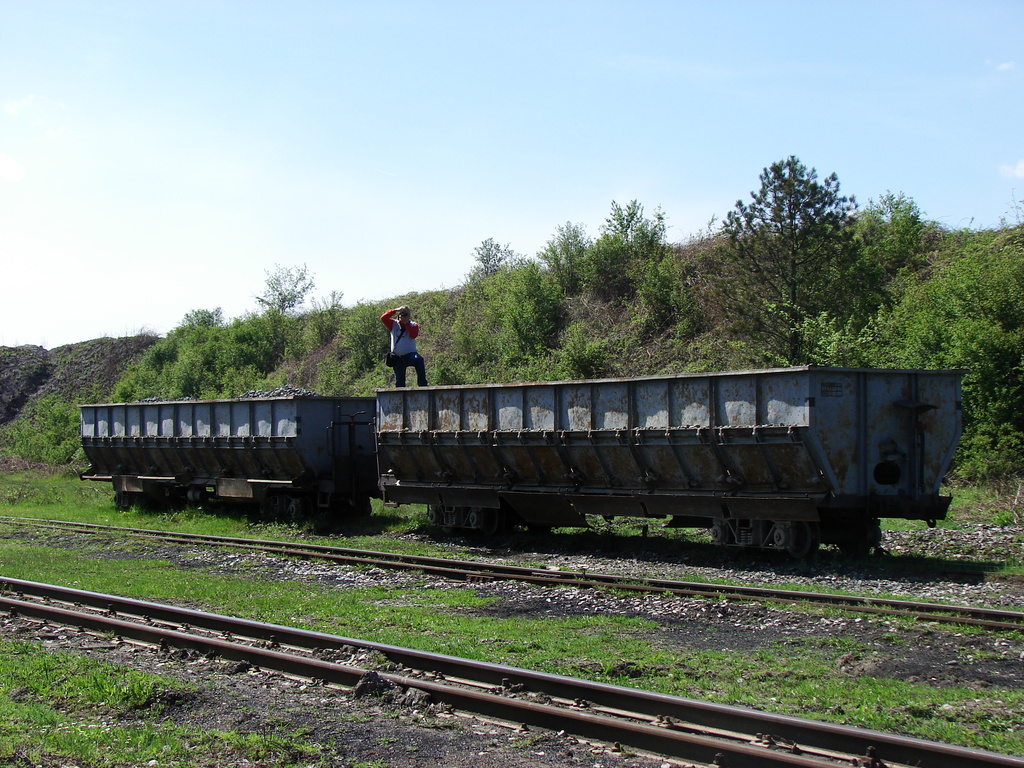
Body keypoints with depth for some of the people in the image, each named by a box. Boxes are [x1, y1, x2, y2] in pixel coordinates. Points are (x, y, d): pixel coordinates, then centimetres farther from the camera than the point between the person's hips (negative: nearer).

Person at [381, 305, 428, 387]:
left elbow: (413, 335, -12)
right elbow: (383, 318, -4)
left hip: (410, 354, -2)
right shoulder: (393, 324, 11)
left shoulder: (413, 325, 8)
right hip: (397, 358, 2)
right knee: (399, 381, 3)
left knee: (419, 360, -36)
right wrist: (395, 310, -5)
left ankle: (423, 385, -42)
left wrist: (406, 323, -9)